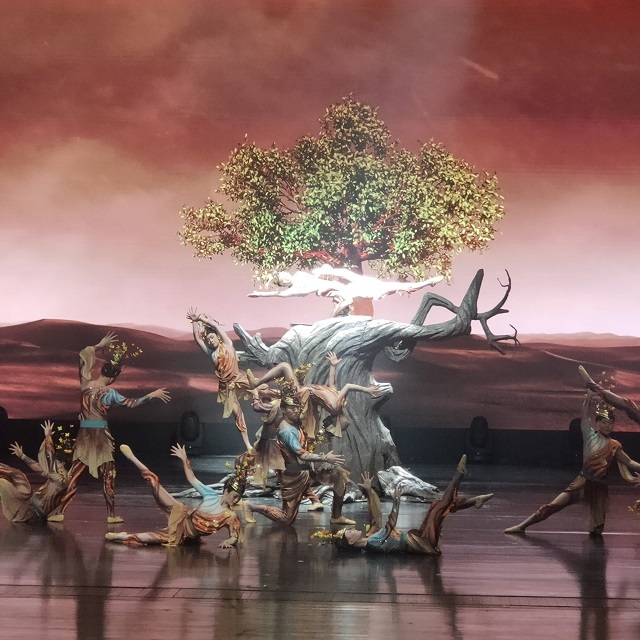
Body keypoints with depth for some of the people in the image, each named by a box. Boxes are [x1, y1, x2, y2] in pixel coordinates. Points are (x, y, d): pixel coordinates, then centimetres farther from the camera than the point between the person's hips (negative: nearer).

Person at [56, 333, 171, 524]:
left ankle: (60, 513, 0)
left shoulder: (85, 382, 0)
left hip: (84, 435, 4)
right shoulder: (109, 393, -11)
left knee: (74, 475, 4)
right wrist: (152, 394, -6)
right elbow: (131, 403, -10)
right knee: (108, 476, 7)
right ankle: (111, 515, 8)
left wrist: (99, 345, 21)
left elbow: (84, 355, 13)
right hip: (101, 435, -4)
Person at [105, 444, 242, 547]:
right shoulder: (211, 495, -7)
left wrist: (228, 541, -34)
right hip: (183, 515, 2)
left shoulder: (231, 517, -14)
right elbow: (192, 479, 0)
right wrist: (184, 460, -8)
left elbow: (234, 538, -11)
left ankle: (123, 537, -7)